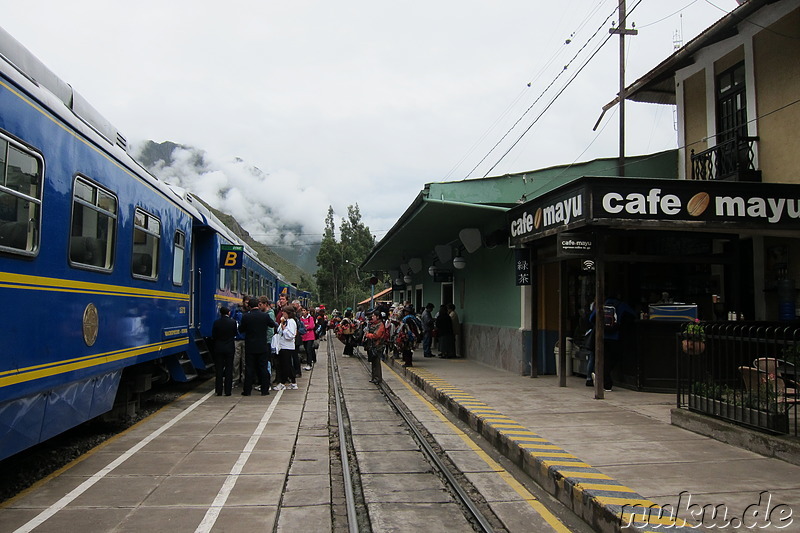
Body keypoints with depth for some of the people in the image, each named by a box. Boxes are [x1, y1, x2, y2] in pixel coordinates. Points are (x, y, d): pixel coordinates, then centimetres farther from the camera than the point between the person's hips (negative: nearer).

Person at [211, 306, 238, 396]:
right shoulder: (232, 322, -9)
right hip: (230, 348, -1)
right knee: (229, 369, 5)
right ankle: (228, 391, 5)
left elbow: (213, 335, -1)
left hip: (218, 348, 1)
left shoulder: (216, 322, -7)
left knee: (219, 369, 7)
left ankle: (219, 391, 9)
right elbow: (236, 333, 1)